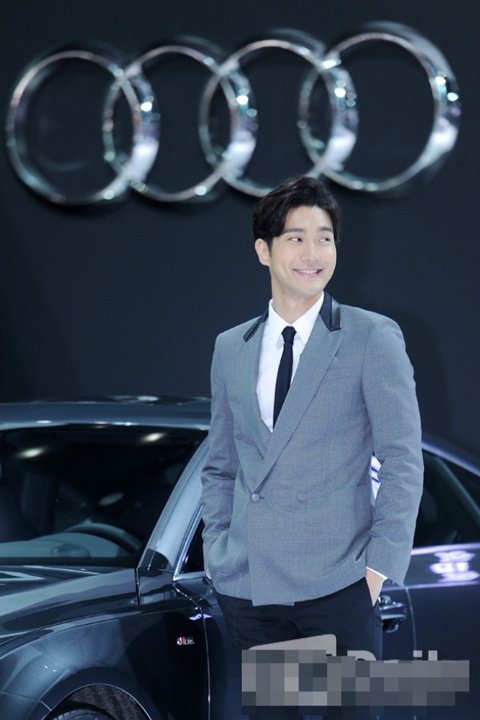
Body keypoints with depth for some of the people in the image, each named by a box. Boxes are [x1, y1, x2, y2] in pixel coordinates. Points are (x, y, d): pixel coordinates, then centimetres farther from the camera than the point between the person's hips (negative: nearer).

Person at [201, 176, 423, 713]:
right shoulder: (230, 349, 13)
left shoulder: (372, 338, 0)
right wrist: (217, 554, 9)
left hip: (337, 587, -4)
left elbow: (403, 460, -3)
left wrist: (379, 566, -9)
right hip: (247, 589, 4)